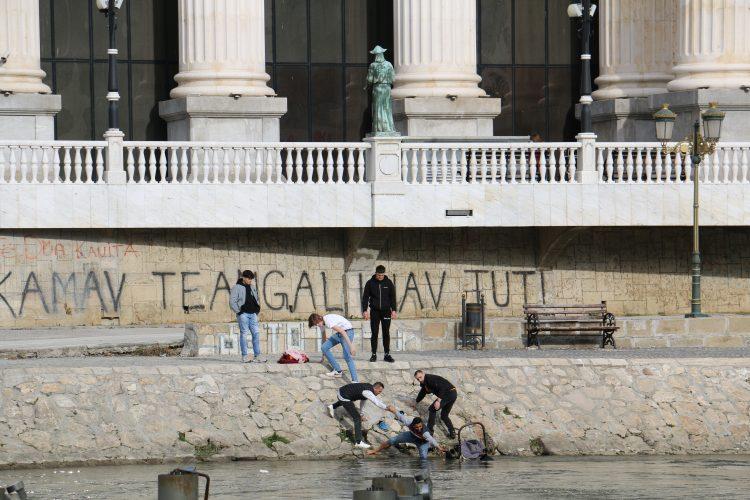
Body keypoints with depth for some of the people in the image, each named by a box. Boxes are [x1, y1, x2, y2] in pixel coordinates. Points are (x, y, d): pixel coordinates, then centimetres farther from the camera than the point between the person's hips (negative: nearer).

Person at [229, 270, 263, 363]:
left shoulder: (252, 288, 18)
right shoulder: (237, 288, -3)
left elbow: (257, 300, 29)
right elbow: (232, 302, -8)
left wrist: (257, 310, 16)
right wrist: (239, 312, -11)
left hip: (253, 314, 6)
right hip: (243, 314, -6)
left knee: (256, 333, 0)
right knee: (244, 334, -5)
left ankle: (257, 355, 2)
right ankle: (244, 356, -3)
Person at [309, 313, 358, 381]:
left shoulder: (328, 321, -29)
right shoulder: (321, 323, 1)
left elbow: (343, 332, -36)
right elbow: (324, 337, 16)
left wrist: (351, 346, -42)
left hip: (347, 331, -9)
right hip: (338, 334, 9)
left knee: (347, 356, -21)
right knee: (324, 347, -1)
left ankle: (355, 381, -24)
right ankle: (338, 371, 5)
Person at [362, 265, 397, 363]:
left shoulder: (388, 283, 2)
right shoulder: (370, 283, -1)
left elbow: (392, 297, 6)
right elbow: (365, 297, 2)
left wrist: (393, 310, -1)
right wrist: (365, 310, -5)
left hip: (386, 311, 1)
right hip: (374, 311, -1)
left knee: (386, 333, 2)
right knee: (374, 333, 0)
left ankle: (387, 354, 7)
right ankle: (374, 354, 6)